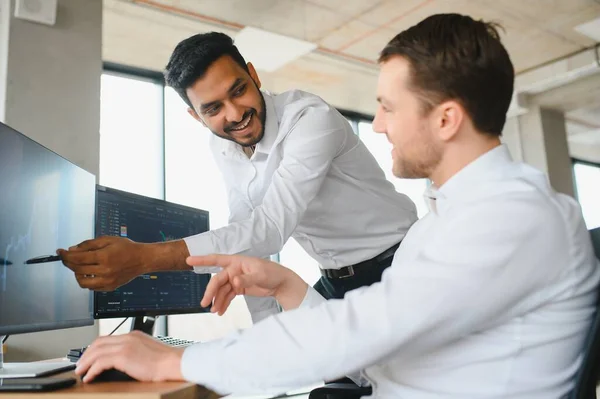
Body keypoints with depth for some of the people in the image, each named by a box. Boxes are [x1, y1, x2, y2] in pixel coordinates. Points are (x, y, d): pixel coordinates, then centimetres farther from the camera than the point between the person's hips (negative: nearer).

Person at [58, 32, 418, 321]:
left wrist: (144, 257, -42)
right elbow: (248, 234, 2)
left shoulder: (313, 119, -27)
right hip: (335, 280, 6)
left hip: (394, 269, -5)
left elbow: (270, 229, -36)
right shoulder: (222, 149, -4)